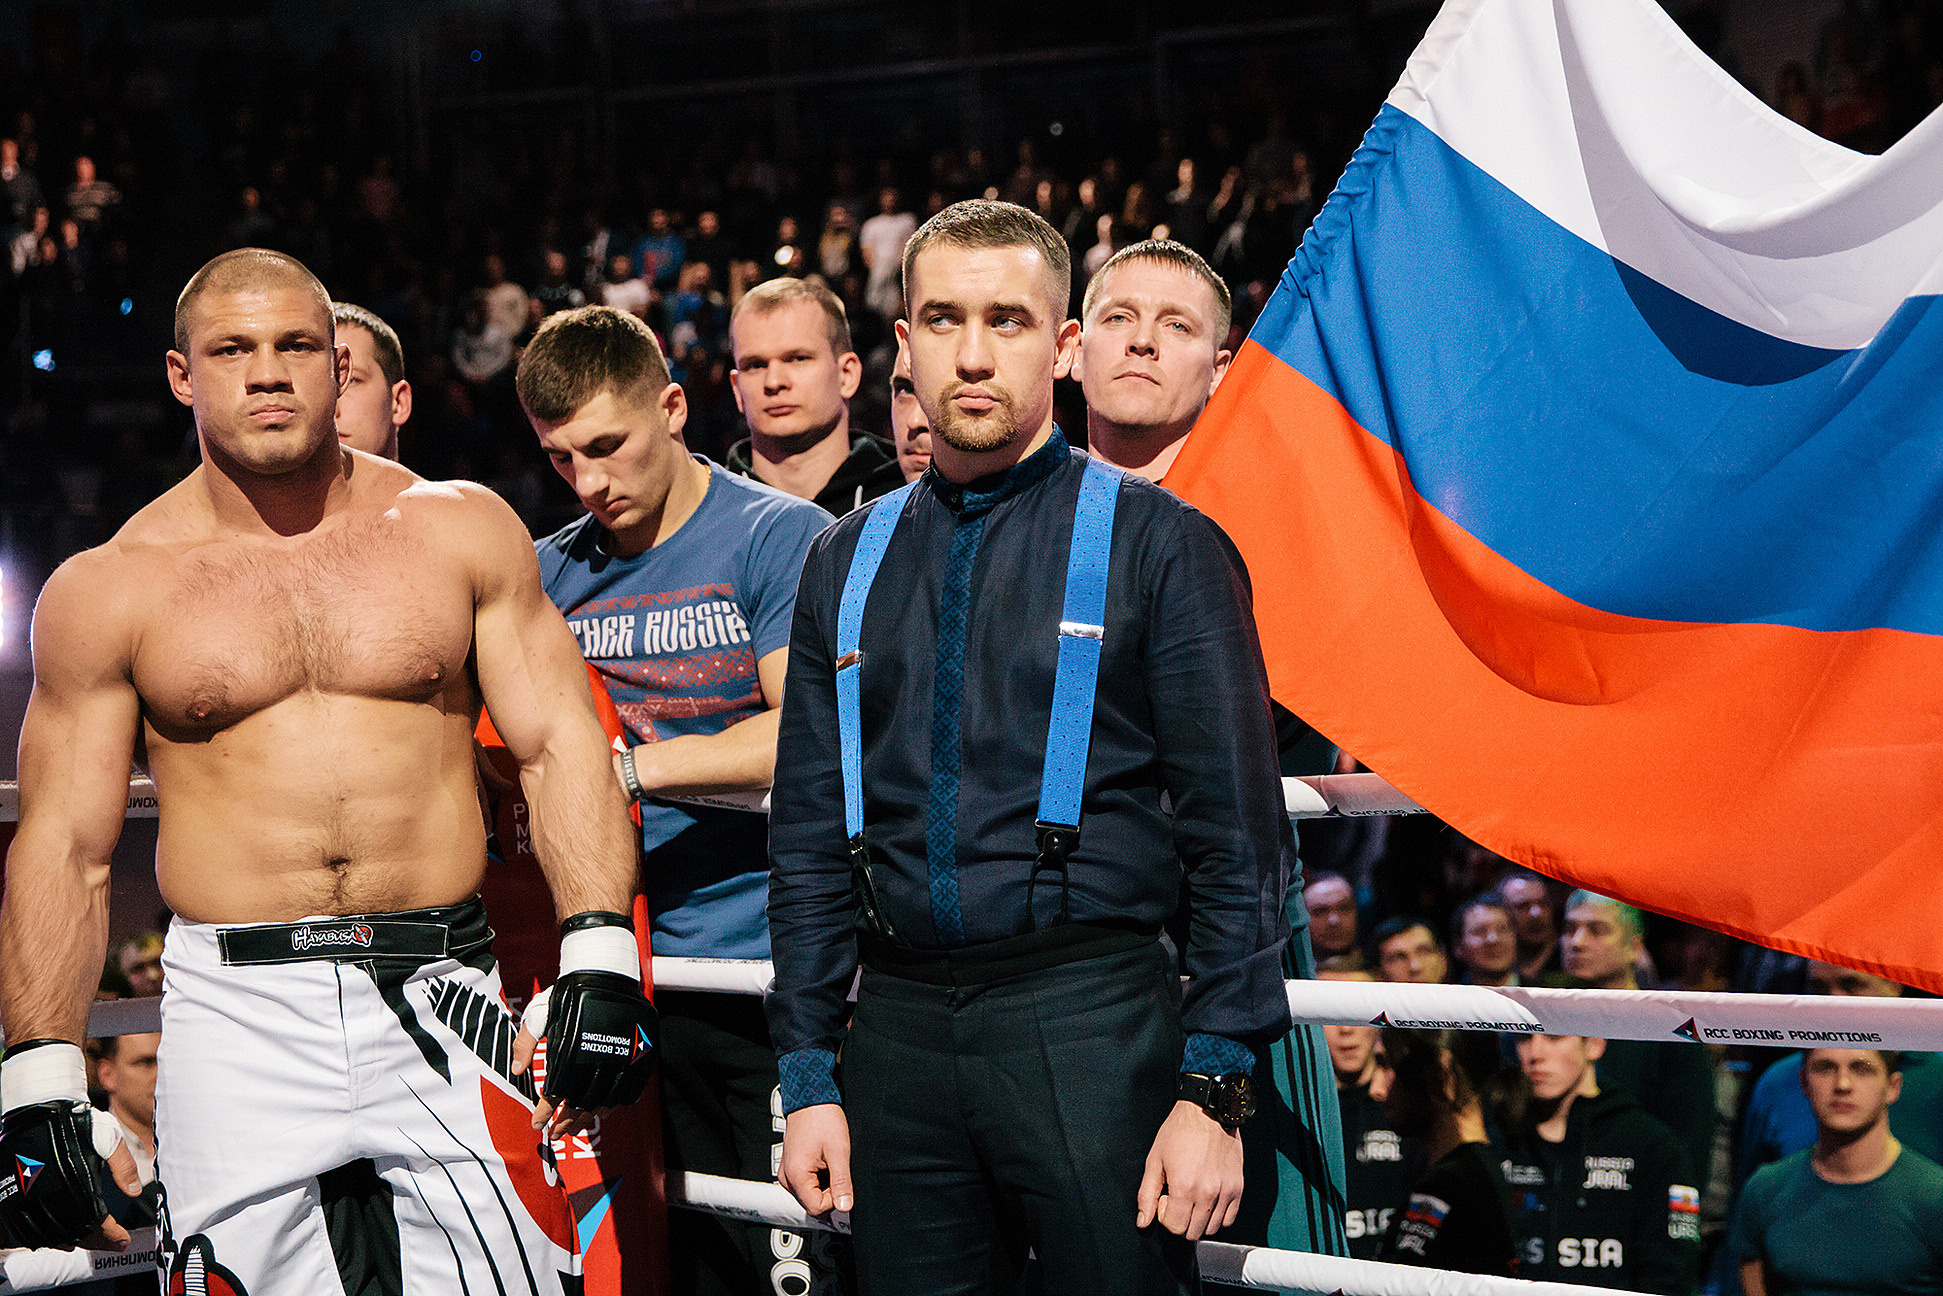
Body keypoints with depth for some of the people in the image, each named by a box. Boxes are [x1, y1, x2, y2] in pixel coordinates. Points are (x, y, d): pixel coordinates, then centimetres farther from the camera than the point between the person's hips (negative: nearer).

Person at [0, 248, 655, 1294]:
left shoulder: (460, 531, 8)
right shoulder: (108, 590, 5)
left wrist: (600, 960, -6)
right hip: (235, 1012, 0)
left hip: (441, 999, 1)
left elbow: (560, 746, 6)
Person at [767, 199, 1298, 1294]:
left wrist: (1214, 1088, -10)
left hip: (1092, 1026, -4)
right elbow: (811, 839, 16)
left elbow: (1240, 840, -3)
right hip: (900, 1032, 4)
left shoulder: (1161, 546, 0)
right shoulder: (847, 565, 13)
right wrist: (810, 1078, 9)